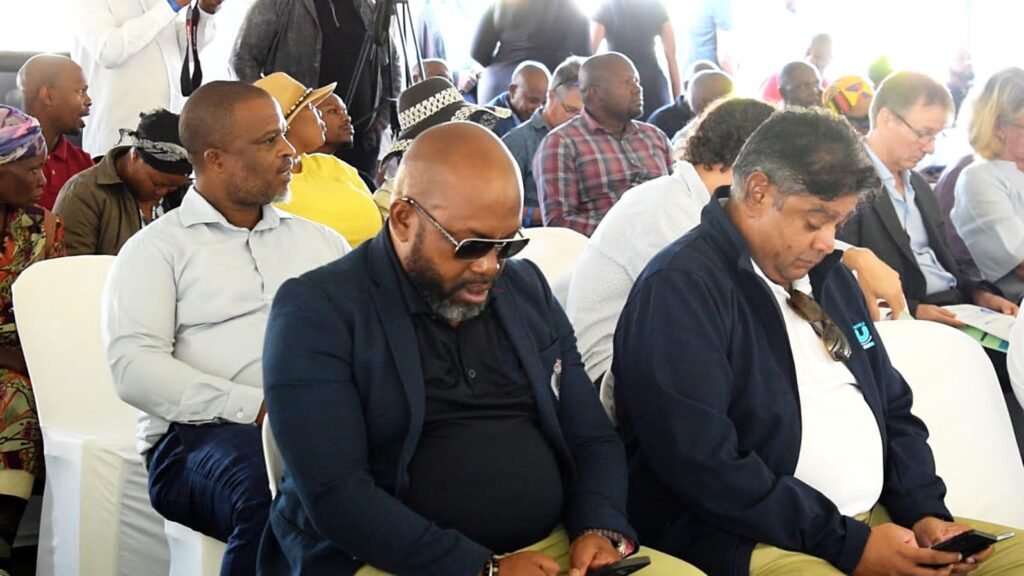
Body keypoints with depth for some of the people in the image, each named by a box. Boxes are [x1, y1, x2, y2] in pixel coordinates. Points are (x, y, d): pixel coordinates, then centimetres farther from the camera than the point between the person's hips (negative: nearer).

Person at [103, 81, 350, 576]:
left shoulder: (320, 240, 25)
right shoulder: (158, 249, 10)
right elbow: (134, 367, -5)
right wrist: (257, 406, -15)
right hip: (204, 431, -3)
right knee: (275, 498, -39)